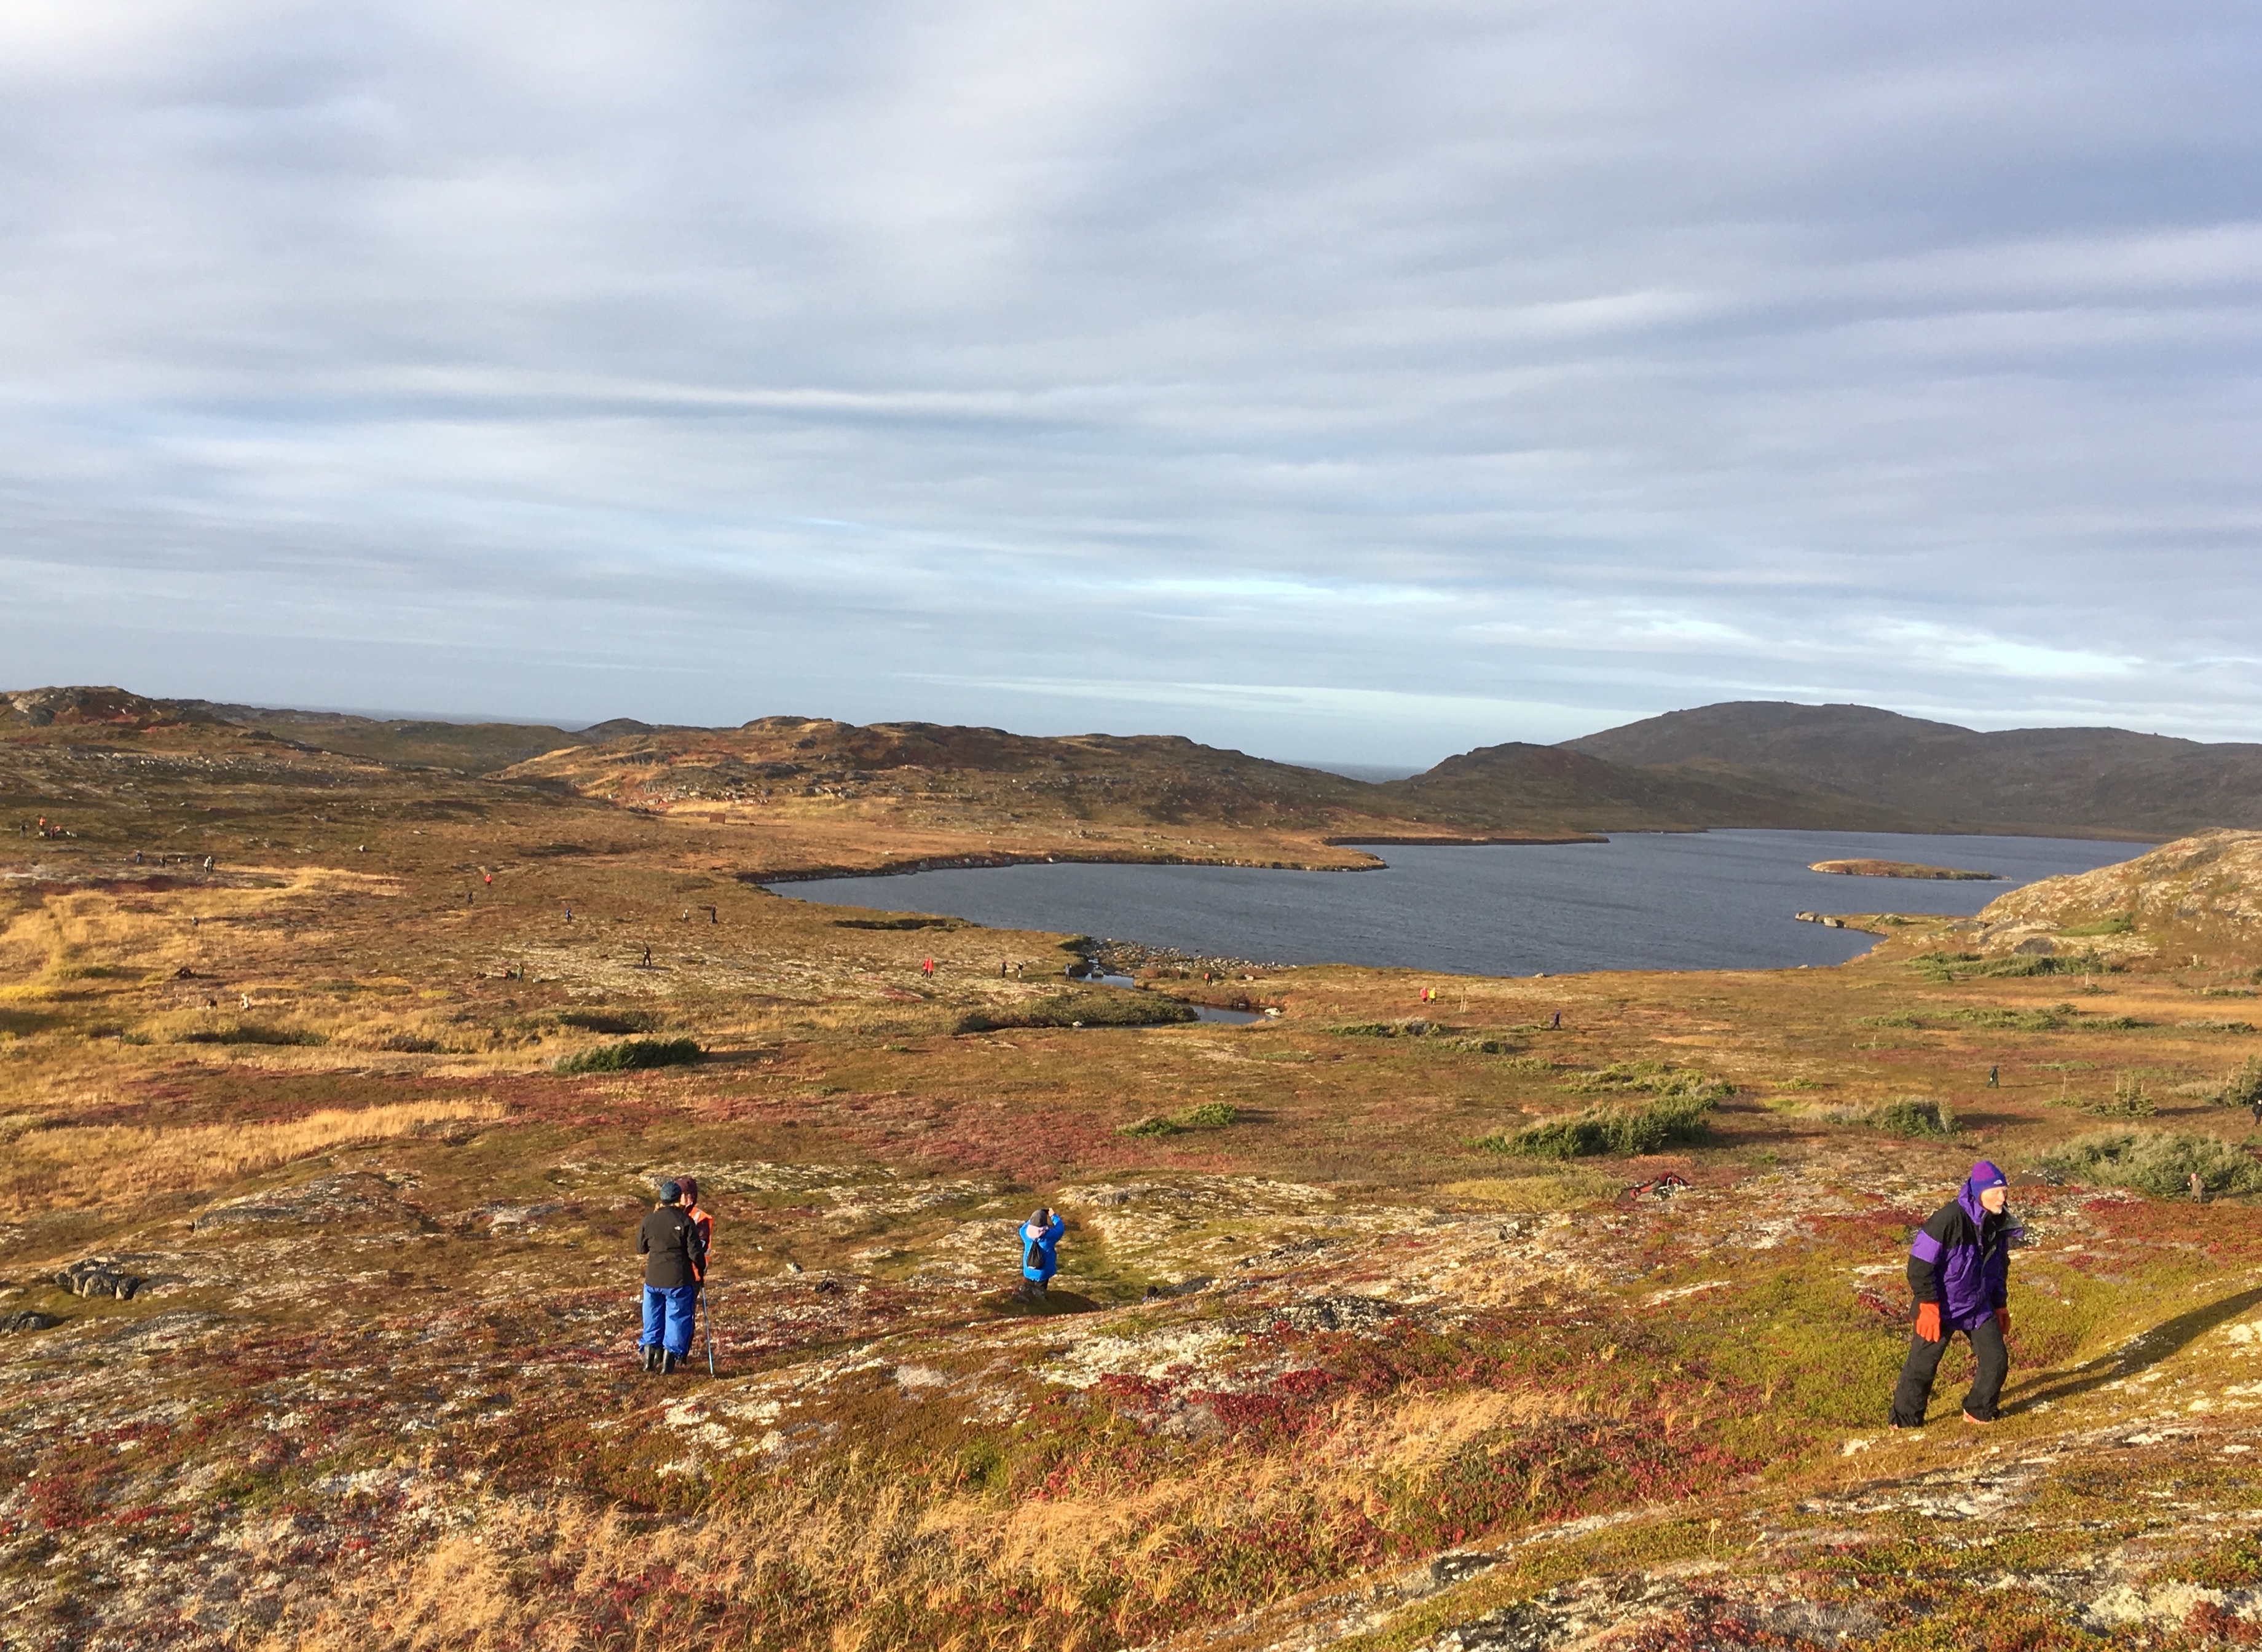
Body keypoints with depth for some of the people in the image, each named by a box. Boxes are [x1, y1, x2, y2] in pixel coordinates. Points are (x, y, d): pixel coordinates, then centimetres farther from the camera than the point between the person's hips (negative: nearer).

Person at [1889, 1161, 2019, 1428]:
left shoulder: (1999, 1224, -3)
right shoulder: (1949, 1219, -26)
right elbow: (1920, 1264, -21)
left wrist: (2000, 1305, 18)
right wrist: (1928, 1307, -20)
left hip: (1979, 1307, 6)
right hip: (1941, 1309, -6)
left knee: (1997, 1361, 2)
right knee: (1922, 1366, 1)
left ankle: (1979, 1413, 26)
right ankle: (1905, 1423, 18)